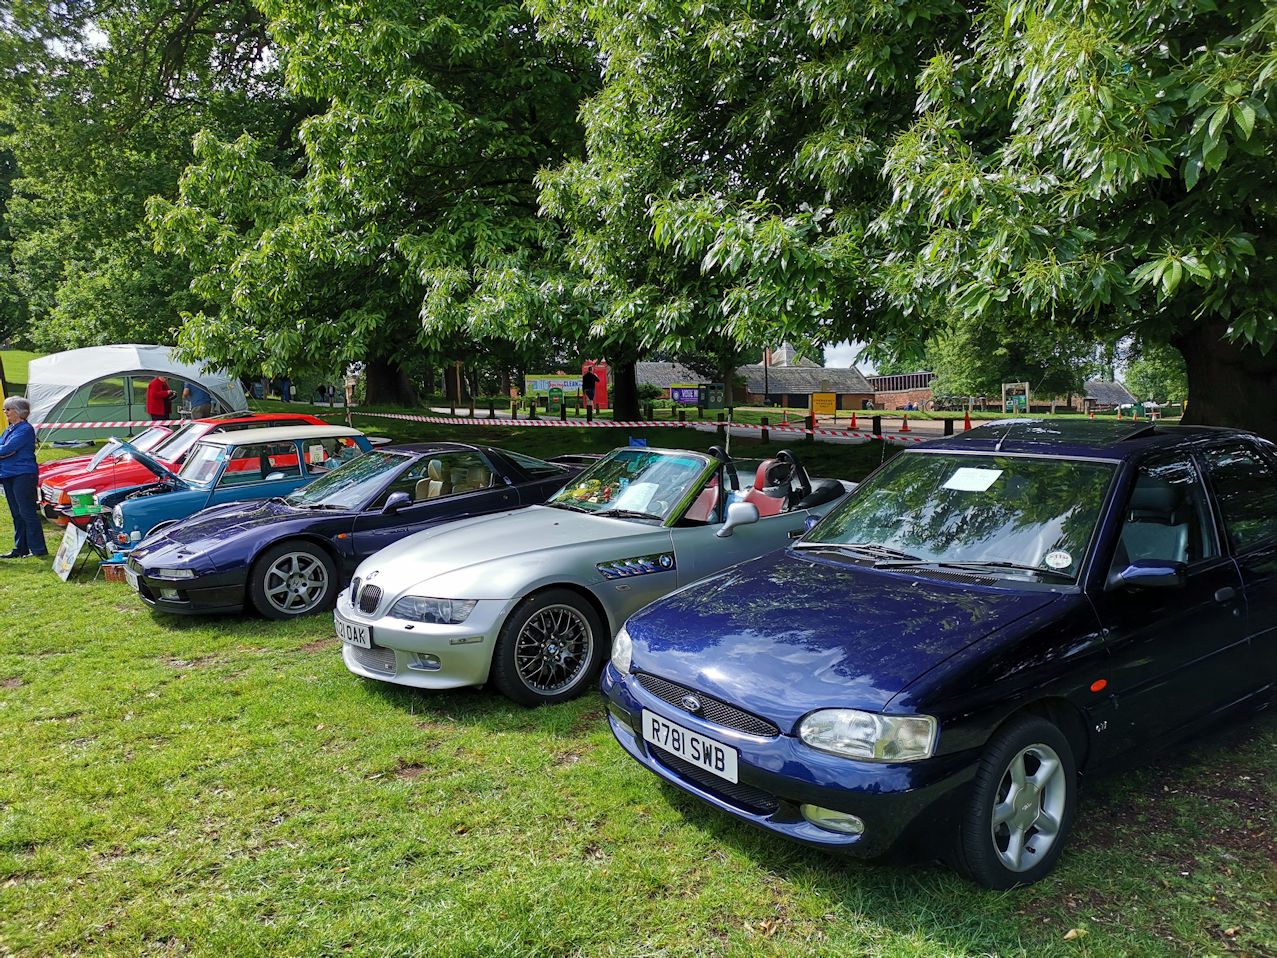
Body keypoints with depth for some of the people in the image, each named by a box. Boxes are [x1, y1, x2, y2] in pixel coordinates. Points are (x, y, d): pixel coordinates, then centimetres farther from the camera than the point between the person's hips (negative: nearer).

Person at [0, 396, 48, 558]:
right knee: (16, 514, 12)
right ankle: (20, 549, 18)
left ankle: (39, 549, -2)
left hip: (24, 474, -9)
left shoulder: (25, 429, -12)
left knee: (27, 513, -7)